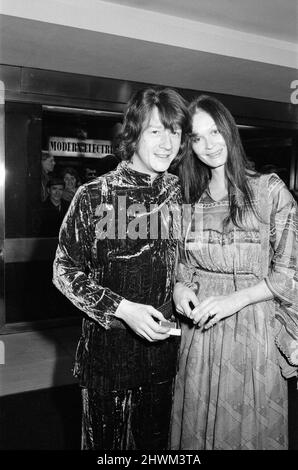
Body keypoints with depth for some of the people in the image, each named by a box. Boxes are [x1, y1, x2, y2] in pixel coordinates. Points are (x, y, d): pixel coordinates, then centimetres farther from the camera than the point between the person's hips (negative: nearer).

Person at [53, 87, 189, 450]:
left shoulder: (180, 192, 0)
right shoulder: (94, 196, -12)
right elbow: (64, 270, -9)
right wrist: (122, 308, -19)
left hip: (164, 342, 4)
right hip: (109, 347, -3)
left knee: (157, 438, 22)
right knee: (105, 440, 16)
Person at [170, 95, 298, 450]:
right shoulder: (190, 198, 6)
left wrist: (235, 299, -18)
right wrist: (180, 287, -5)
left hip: (253, 327, -3)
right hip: (200, 331, 4)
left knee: (248, 429, 13)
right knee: (197, 430, 17)